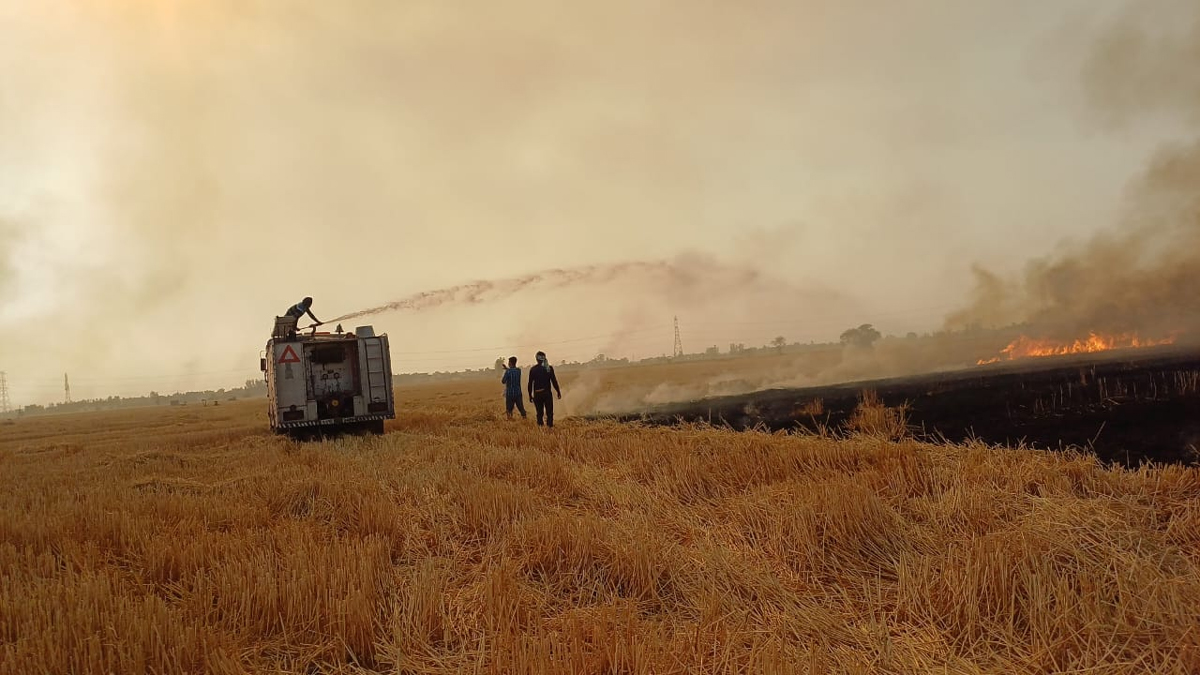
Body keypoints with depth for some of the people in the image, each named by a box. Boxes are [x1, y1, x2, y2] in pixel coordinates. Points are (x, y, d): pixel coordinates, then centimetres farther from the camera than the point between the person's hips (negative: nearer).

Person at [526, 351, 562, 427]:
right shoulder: (549, 368, -4)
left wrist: (530, 395, 8)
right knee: (549, 412, 5)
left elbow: (530, 383, 0)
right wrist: (558, 392, 2)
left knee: (539, 413, 9)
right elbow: (554, 381, -5)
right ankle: (550, 426, -1)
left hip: (537, 394, 1)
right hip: (547, 393, -1)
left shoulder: (533, 369, -2)